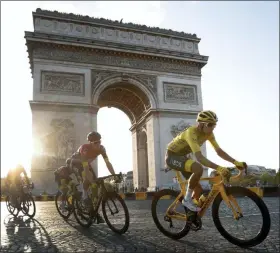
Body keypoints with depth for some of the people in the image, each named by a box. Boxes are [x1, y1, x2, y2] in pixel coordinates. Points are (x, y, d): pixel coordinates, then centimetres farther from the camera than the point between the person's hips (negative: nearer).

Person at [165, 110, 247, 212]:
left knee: (198, 189, 3)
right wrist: (218, 168, -52)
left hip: (182, 156, 8)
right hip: (172, 156, -8)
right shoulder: (191, 133, -33)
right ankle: (187, 199, -17)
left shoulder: (208, 133, -8)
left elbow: (219, 151, -7)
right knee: (198, 168, -35)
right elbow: (199, 157, -43)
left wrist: (235, 162, -20)